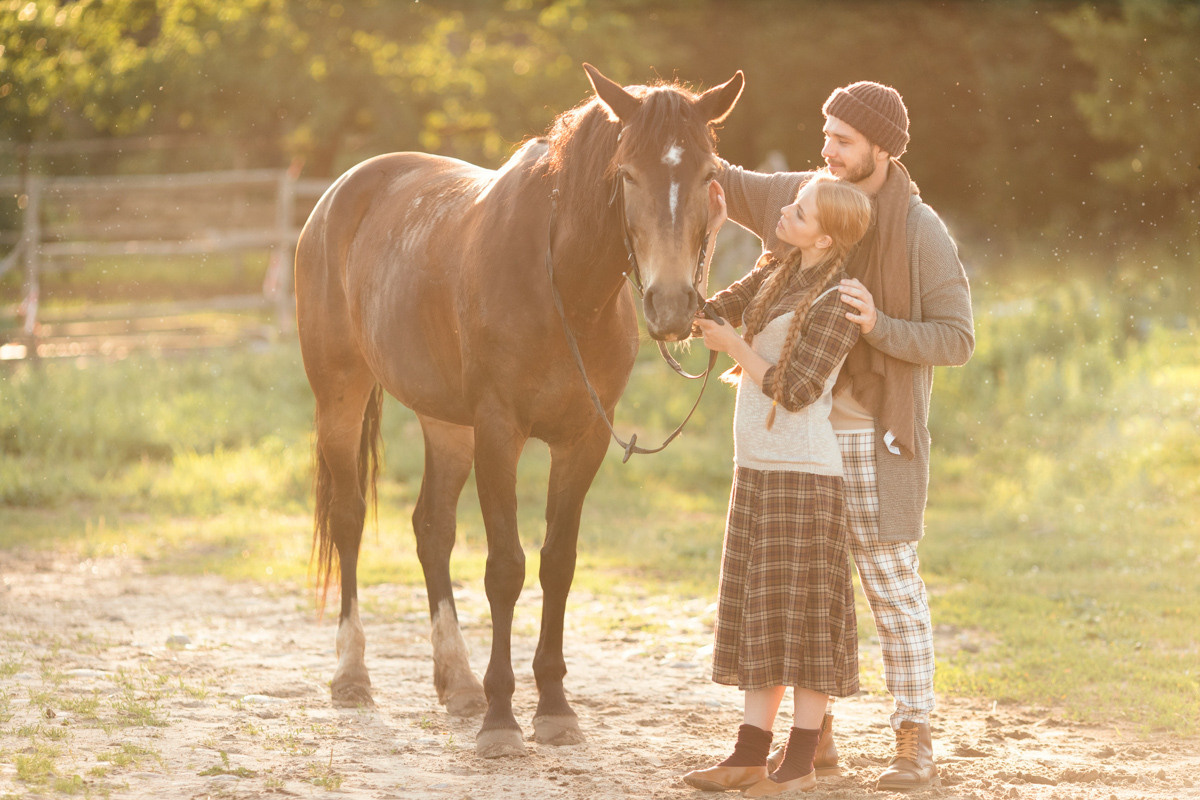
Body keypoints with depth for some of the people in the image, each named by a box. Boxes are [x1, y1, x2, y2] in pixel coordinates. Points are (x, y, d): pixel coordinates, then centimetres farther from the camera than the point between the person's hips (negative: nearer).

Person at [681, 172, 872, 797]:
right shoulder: (774, 274, 9)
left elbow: (795, 391, -17)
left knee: (802, 610, -2)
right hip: (756, 467, 8)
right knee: (757, 611, 10)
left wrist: (733, 346, -11)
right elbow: (706, 313, 12)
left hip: (803, 471, -8)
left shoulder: (835, 305, -15)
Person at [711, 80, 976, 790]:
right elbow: (723, 186, 13)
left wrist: (879, 326, -28)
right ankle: (815, 739, 18)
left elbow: (957, 340, -12)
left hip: (875, 439, -5)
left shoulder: (923, 234, -11)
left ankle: (915, 745, 8)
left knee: (894, 592, 0)